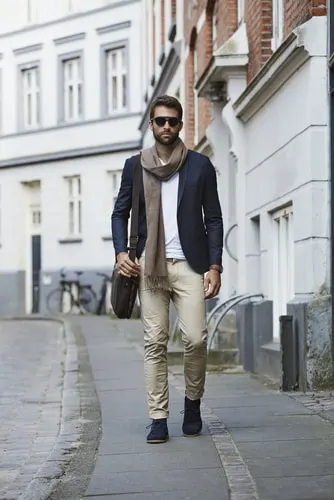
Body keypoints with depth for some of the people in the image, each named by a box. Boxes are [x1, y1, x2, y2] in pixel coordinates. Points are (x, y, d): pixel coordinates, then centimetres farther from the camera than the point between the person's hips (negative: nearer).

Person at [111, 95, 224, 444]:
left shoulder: (200, 166, 7)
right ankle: (158, 418, 3)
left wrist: (214, 266, -2)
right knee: (155, 342, -2)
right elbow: (120, 213, 14)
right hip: (149, 266, 1)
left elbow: (213, 219, 7)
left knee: (195, 338, -10)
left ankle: (193, 401, 14)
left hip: (188, 265, -1)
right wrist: (121, 252, -3)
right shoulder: (135, 166, 11)